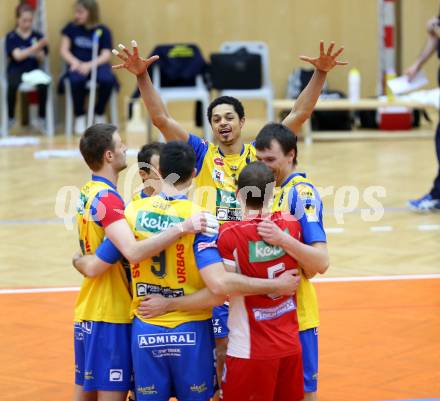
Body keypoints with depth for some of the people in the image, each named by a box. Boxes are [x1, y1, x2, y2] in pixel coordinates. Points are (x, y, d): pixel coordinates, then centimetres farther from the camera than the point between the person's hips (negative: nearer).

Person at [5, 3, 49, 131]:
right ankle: (10, 118, -16)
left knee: (43, 85, -32)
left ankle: (41, 118, -18)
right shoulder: (11, 37, 2)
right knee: (12, 85, -36)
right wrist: (34, 48, -22)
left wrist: (39, 50, -18)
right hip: (16, 71, -1)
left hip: (33, 70, 2)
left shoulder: (38, 36, 9)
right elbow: (17, 56, -12)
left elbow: (41, 59, 4)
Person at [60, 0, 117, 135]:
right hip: (77, 65, 0)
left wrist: (89, 65, -20)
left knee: (107, 80, -34)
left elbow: (106, 55, -4)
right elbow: (64, 50, 6)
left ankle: (99, 114, -8)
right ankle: (79, 117, -16)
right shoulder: (71, 28, 9)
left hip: (97, 64, 0)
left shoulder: (103, 31, 4)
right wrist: (75, 62, -14)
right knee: (77, 80, -36)